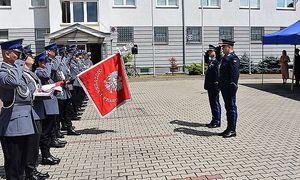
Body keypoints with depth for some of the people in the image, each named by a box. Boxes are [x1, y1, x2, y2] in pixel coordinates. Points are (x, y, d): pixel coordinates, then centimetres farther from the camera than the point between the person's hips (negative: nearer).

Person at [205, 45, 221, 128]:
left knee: (215, 104, -1)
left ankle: (217, 122, 7)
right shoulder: (210, 61, 14)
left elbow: (218, 74, -19)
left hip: (214, 87, -9)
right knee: (212, 103, 14)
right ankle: (214, 120, 23)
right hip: (210, 86, 9)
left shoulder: (217, 61, -12)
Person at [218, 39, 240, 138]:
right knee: (228, 108, 14)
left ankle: (232, 130, 6)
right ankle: (229, 129, 22)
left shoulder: (233, 58, -13)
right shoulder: (225, 58, 17)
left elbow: (235, 74, -19)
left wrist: (232, 87, -23)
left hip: (230, 88, -10)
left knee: (232, 108, -2)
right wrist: (220, 85, 20)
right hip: (224, 88, 10)